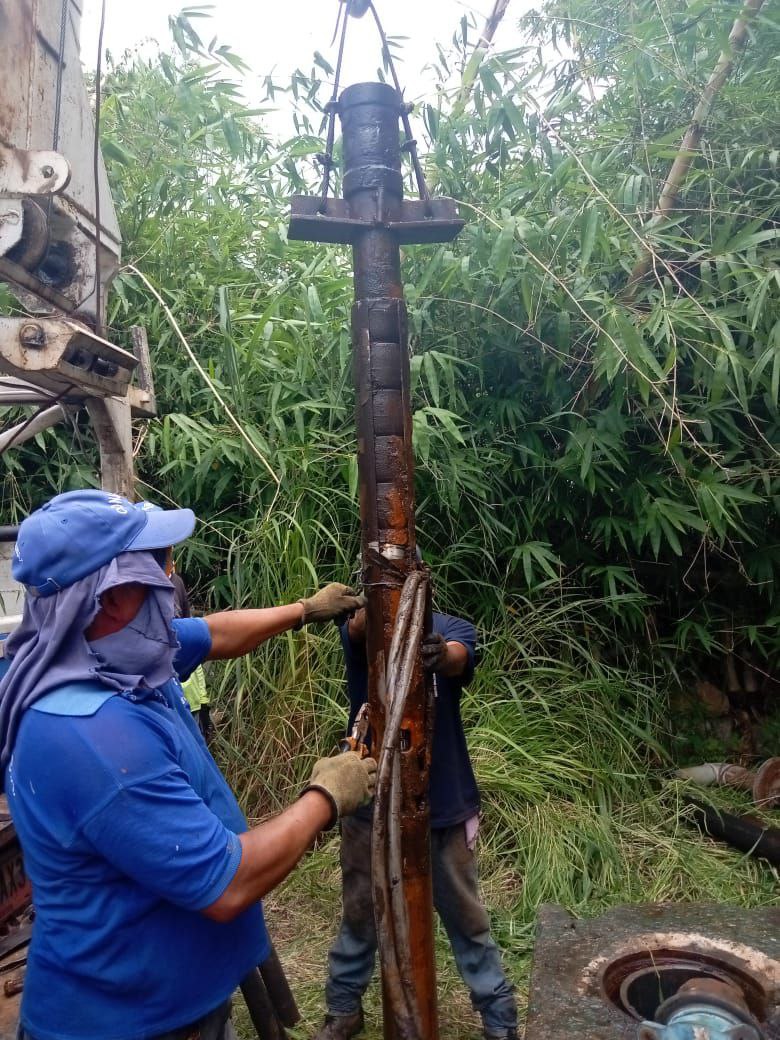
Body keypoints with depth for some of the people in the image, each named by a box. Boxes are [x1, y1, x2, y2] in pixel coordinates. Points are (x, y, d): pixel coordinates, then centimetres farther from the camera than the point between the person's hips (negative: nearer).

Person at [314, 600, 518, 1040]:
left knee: (467, 918, 14)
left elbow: (458, 659, -30)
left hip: (444, 803, -1)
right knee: (360, 914, 19)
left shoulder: (452, 629, -7)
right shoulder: (361, 632, -6)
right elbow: (359, 627, -31)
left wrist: (441, 653, -55)